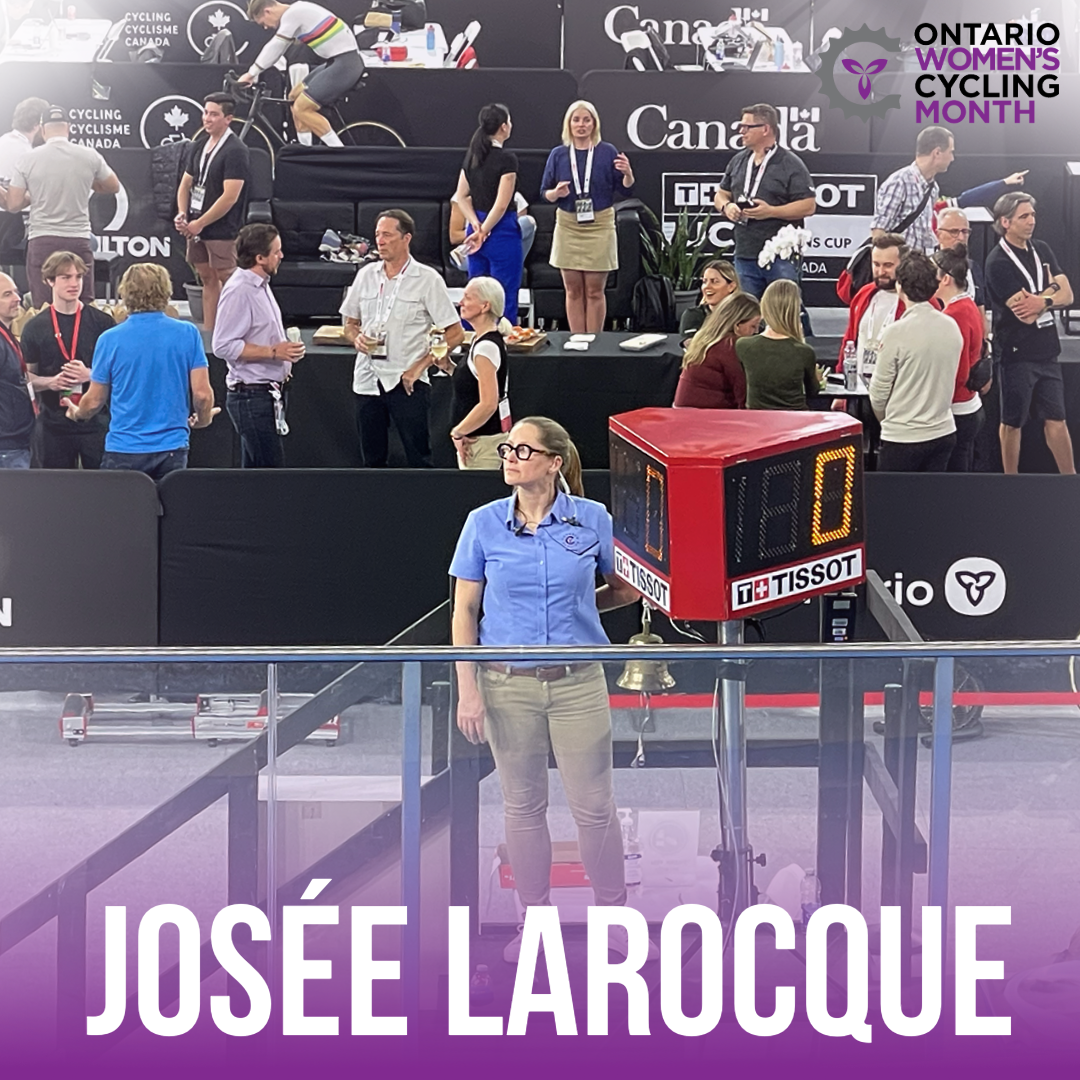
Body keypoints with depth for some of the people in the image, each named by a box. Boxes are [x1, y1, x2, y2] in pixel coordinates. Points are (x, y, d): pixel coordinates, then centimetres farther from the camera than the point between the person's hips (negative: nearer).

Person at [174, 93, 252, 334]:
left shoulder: (235, 151, -12)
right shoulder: (198, 149, 13)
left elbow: (230, 197, -18)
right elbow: (185, 185, 18)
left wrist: (199, 223, -15)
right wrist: (182, 214, -1)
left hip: (223, 231, -8)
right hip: (196, 228, 8)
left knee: (228, 281, -7)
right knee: (207, 278, 12)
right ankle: (208, 331, 17)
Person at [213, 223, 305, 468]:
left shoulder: (260, 285, 15)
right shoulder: (239, 290, -16)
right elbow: (223, 346, -22)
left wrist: (285, 350, 13)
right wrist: (273, 352, -22)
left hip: (269, 391, 10)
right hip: (251, 395, -10)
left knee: (253, 470, 12)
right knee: (270, 469, -12)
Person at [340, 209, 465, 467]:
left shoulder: (427, 279, -4)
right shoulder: (366, 275, 9)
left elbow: (455, 334, -4)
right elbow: (350, 323, 19)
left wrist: (420, 366, -11)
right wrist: (357, 338, -4)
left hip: (406, 382, -4)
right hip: (367, 379, 4)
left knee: (418, 459, -3)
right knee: (372, 460, 9)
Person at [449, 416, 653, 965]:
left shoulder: (593, 519, -4)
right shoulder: (484, 524, -2)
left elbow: (625, 589, 10)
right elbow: (465, 611, 1)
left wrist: (577, 607, 6)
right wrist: (468, 692, -4)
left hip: (577, 682, -1)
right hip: (508, 684, 1)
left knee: (594, 806, 1)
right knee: (523, 805, 9)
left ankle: (614, 917, 16)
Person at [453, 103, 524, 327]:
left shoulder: (472, 156, 8)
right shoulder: (506, 159, -14)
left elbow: (460, 197, 8)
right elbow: (501, 205, -17)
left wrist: (476, 225, -2)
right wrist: (483, 232, -7)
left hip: (476, 229, 7)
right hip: (502, 232, -7)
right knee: (504, 299, -2)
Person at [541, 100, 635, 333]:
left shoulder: (607, 152, 0)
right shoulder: (558, 155, 4)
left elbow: (625, 190, 1)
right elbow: (545, 193, 7)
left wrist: (627, 173, -19)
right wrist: (556, 193, -15)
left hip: (599, 226, -2)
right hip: (568, 226, 2)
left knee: (595, 290, 1)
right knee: (573, 291, 5)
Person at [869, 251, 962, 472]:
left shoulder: (896, 333, -16)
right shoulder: (952, 327, 1)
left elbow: (879, 392, -8)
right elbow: (948, 381, 11)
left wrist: (885, 420, 12)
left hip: (903, 438, -5)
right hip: (943, 432, 6)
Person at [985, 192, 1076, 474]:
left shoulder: (1041, 250, 9)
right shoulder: (998, 262, -13)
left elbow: (1067, 295, 4)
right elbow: (1025, 313, -19)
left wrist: (1042, 301, -17)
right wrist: (1053, 287, -5)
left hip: (1047, 352, 6)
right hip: (1017, 353, -6)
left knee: (1056, 419, 9)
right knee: (1012, 422, 6)